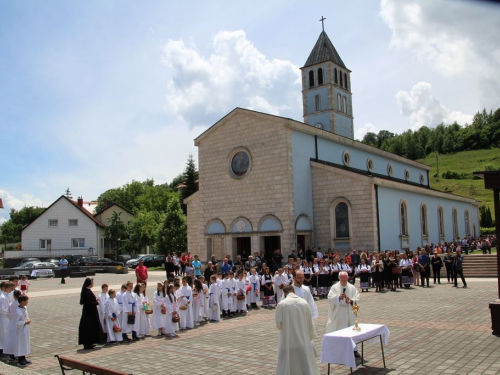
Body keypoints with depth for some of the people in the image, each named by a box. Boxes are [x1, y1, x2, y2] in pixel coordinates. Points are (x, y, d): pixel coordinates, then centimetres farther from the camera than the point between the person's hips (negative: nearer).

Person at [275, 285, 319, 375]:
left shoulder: (282, 304, -13)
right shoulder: (304, 302, -3)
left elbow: (278, 323, -8)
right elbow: (309, 322, 5)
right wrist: (312, 335, 20)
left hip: (288, 340, -2)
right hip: (303, 339, 3)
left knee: (286, 366, 9)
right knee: (306, 364, 13)